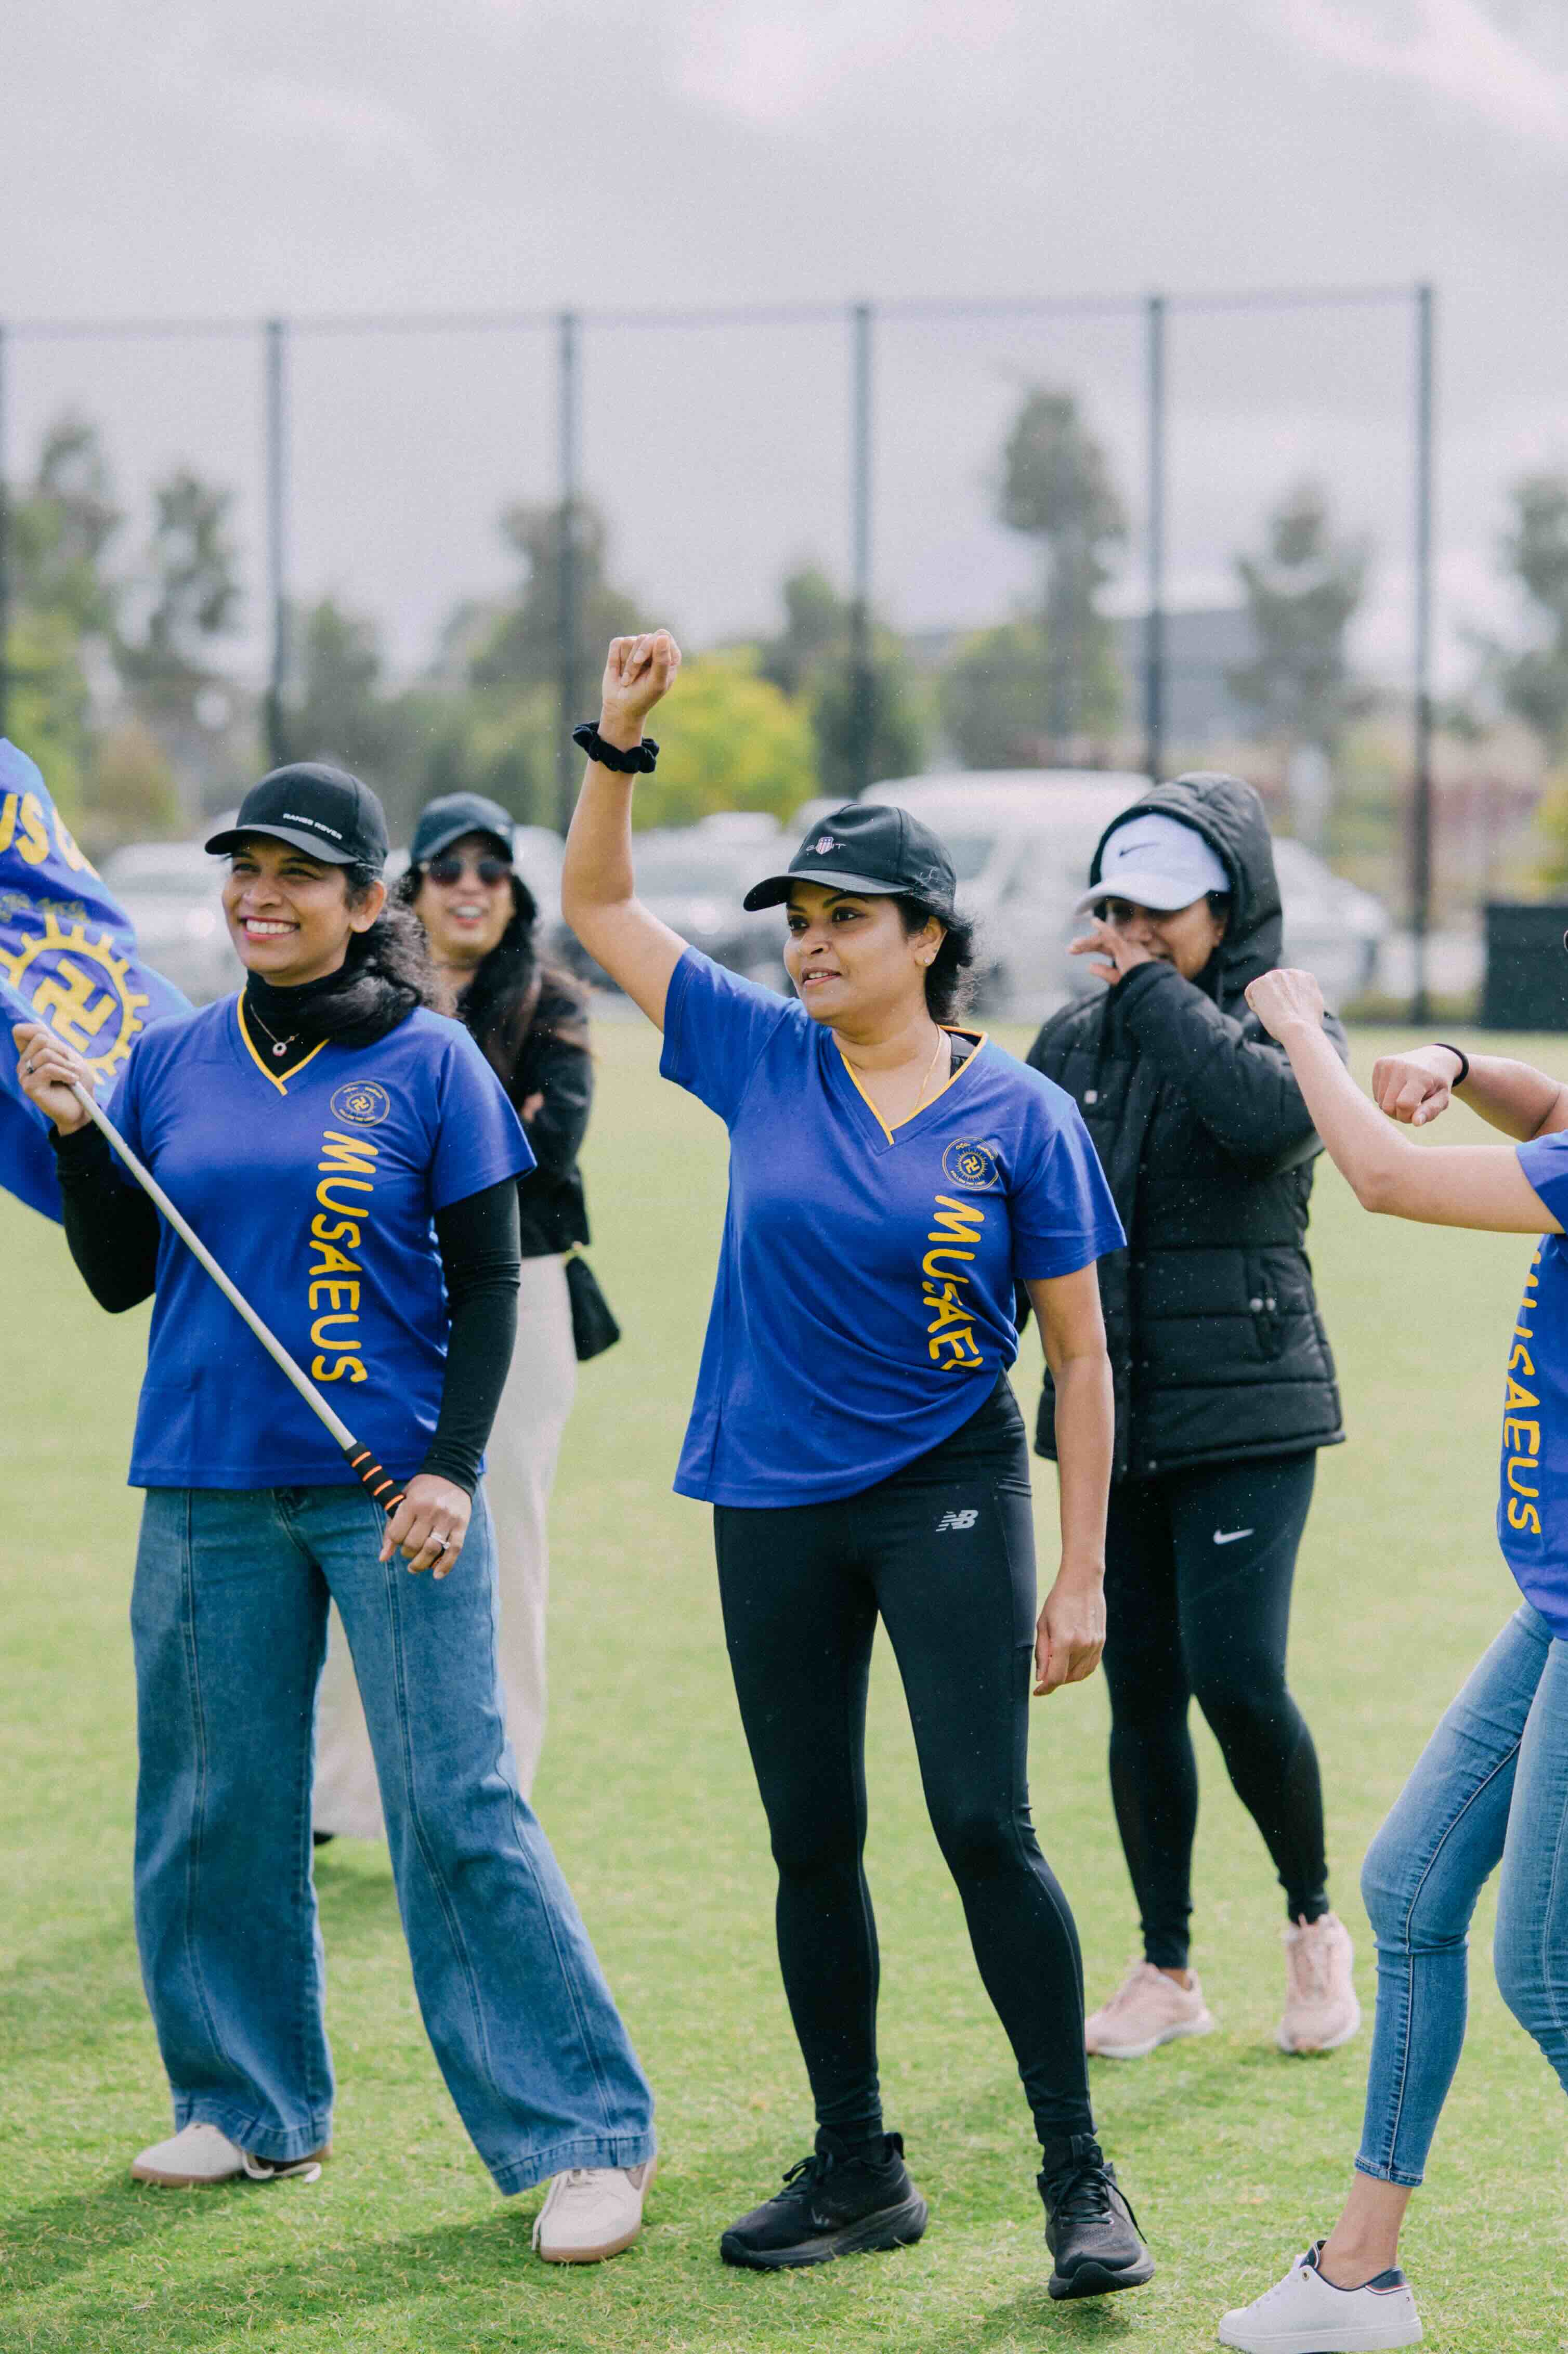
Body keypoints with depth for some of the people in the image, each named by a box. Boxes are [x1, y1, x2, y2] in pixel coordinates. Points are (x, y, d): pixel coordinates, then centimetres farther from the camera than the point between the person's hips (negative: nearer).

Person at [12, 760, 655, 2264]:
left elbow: (486, 1284, -1)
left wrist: (453, 1467, -11)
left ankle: (585, 2135, -2)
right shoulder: (171, 1063, 9)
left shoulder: (430, 1063, -2)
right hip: (211, 1489, 4)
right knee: (216, 1803, 8)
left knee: (455, 1808, -8)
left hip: (392, 1488, -4)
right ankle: (251, 2102, 25)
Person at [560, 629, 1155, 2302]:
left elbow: (1081, 1358, -3)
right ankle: (856, 2172, 21)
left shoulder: (1020, 1116, -6)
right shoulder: (764, 1060, 2)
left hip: (950, 1499, -4)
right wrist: (618, 741, -8)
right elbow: (596, 906, 7)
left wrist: (1081, 1572, -6)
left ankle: (1080, 2178, -2)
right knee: (812, 1845, 9)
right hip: (776, 1509, 4)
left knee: (986, 1828, -10)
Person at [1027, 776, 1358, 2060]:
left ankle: (1316, 1919, 10)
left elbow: (1270, 1114, -26)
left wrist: (1156, 991, -19)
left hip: (1245, 1414, -4)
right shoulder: (1072, 1042, 10)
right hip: (1110, 1415, 4)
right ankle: (1167, 1970, 18)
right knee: (1141, 1691, 6)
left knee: (1237, 1676, -14)